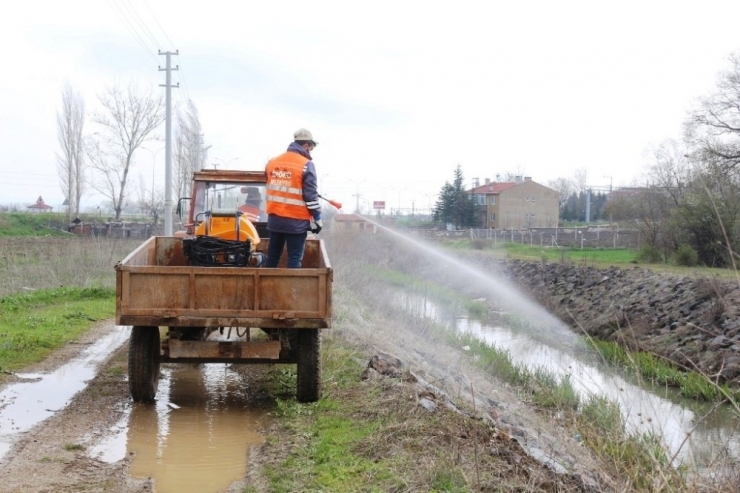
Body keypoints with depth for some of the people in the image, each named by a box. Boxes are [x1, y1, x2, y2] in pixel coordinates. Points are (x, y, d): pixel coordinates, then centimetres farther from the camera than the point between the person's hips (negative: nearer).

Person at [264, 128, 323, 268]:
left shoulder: (272, 162, 10)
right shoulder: (306, 165, -11)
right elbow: (311, 196, -12)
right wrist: (317, 219, -5)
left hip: (275, 219, 6)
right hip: (297, 221, -6)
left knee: (272, 257, 13)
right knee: (294, 258, 0)